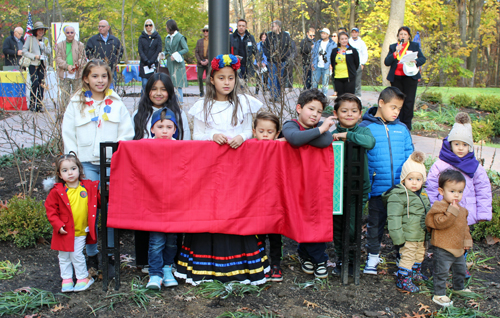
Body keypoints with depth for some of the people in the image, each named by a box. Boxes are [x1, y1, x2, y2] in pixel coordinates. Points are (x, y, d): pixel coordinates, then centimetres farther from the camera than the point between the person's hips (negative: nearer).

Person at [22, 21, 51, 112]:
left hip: (42, 64, 4)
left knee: (42, 84, 1)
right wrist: (34, 56, -13)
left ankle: (40, 104, 8)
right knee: (35, 83, -14)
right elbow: (24, 51, -2)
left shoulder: (46, 40, 14)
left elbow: (49, 52, 5)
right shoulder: (30, 39, 2)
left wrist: (43, 46, -12)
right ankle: (32, 104, -6)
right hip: (33, 64, -4)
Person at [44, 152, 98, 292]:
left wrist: (102, 194, -11)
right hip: (64, 232, 1)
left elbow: (98, 202, 9)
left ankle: (83, 277, 21)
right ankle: (67, 279, 28)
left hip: (81, 231, -1)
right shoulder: (57, 191, -8)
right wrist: (58, 225, -10)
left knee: (77, 255, 2)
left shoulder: (89, 187, -4)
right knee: (64, 257, 12)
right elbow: (50, 209, -2)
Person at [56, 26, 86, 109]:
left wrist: (76, 66, -14)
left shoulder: (80, 45, 9)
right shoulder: (59, 45, 11)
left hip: (77, 74, -1)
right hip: (64, 74, 1)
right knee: (64, 94, 1)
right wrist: (67, 66, -14)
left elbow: (83, 59, 4)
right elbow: (58, 58, 3)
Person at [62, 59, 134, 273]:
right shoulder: (76, 104, 11)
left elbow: (126, 134, 8)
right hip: (86, 163, 0)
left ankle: (110, 254, 8)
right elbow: (68, 135, 8)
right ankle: (91, 254, 9)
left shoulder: (117, 104, 11)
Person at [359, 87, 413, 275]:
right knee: (375, 223, 12)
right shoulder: (365, 128, -4)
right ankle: (373, 256, 29)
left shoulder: (402, 129, 6)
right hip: (377, 187, -2)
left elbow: (409, 157, 12)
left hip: (401, 188, 3)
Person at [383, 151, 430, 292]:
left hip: (421, 236, 9)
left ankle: (415, 273, 45)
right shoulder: (397, 196, -19)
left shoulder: (422, 195, 9)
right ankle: (403, 280, 10)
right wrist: (398, 238, -23)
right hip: (407, 237, -9)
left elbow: (428, 213, 24)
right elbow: (394, 218, -21)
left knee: (420, 254, 23)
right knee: (407, 256, -5)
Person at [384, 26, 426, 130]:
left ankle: (407, 125, 3)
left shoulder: (415, 46, 10)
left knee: (408, 101, -3)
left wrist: (415, 61, -16)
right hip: (396, 78, 1)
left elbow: (423, 58, 5)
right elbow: (386, 62, 0)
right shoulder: (393, 47, 11)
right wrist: (396, 52, -13)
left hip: (410, 77, -1)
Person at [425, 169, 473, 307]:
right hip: (443, 249, -8)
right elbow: (439, 223, -30)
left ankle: (459, 287, 48)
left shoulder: (461, 209, 10)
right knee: (441, 272, 0)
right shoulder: (439, 207, -18)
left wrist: (467, 240, 14)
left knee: (461, 270, 25)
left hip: (458, 248, 9)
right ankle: (439, 294, 13)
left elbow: (464, 226, 20)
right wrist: (452, 212, -32)